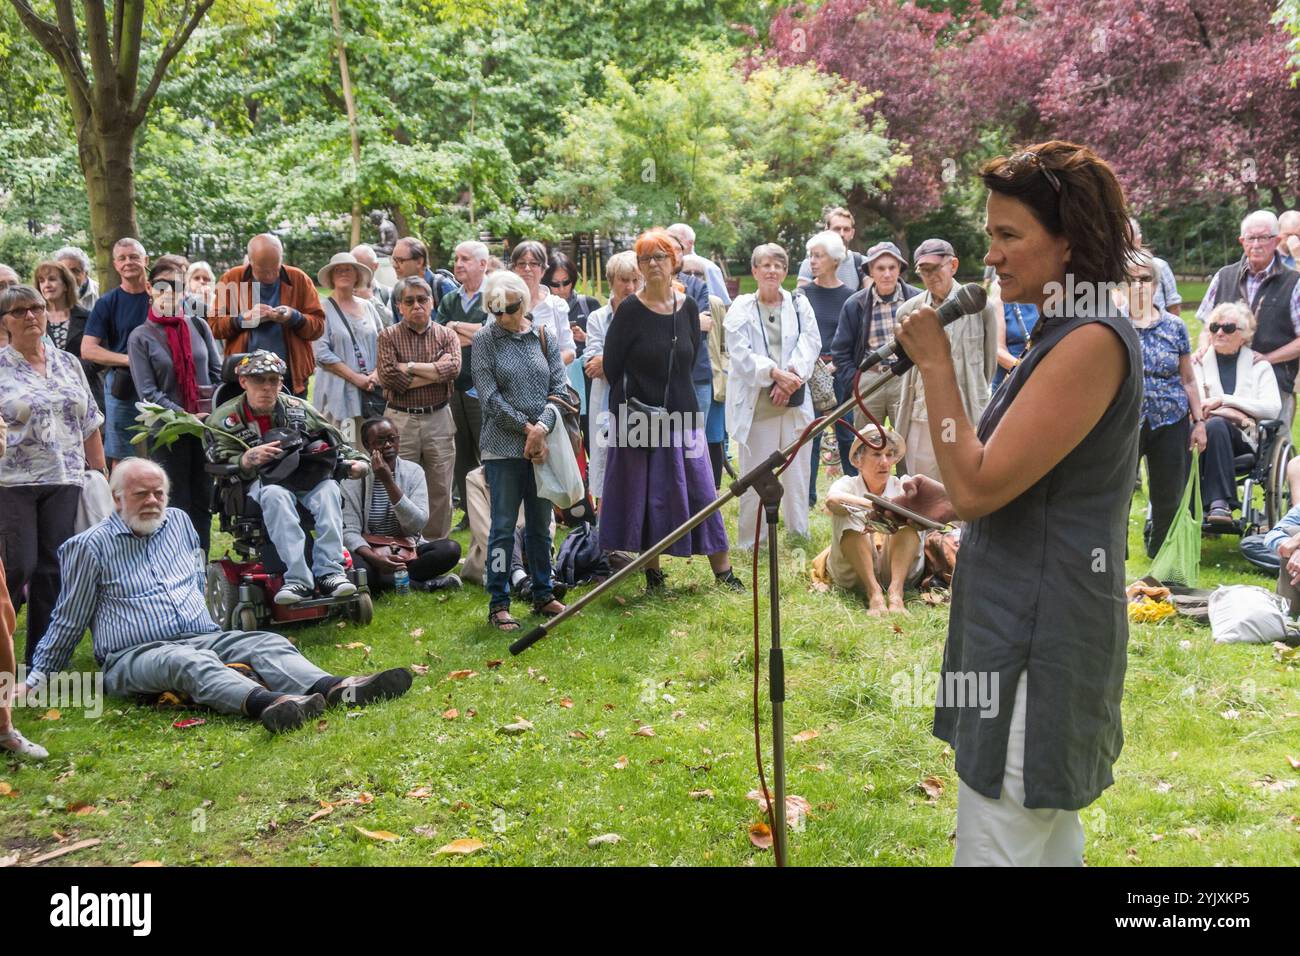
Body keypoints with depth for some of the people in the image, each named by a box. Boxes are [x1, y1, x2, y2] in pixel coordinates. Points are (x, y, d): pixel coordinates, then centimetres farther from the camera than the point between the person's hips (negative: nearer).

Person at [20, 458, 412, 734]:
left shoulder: (178, 522, 17)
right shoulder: (90, 546, 2)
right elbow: (68, 622, 9)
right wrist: (38, 675, 9)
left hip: (205, 637, 5)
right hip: (135, 654, -5)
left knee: (267, 643, -23)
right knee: (189, 662, -38)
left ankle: (336, 689, -50)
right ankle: (266, 703, -66)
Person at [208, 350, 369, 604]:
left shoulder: (299, 409, 14)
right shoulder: (225, 419, 7)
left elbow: (336, 443, 17)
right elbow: (221, 466, -4)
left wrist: (356, 462, -3)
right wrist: (249, 458, -25)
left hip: (306, 480, 2)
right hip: (260, 484, -2)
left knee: (329, 489, -31)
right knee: (275, 495, -38)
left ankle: (329, 572, -39)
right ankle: (297, 579, -45)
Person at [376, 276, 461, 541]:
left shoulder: (447, 336, 8)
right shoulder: (388, 337, 3)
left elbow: (452, 368, -12)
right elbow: (388, 377, -13)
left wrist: (409, 366, -13)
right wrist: (434, 374, -10)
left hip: (439, 419, 2)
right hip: (401, 420, -2)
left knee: (441, 489, 6)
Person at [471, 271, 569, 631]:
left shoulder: (546, 337, 7)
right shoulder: (485, 340, -1)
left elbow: (560, 387, 2)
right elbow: (489, 396, -7)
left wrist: (542, 426, -13)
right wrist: (527, 428, -11)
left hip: (543, 445, 3)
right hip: (502, 447, -3)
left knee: (540, 525, 12)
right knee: (504, 527, -1)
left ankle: (543, 595, 23)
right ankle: (498, 603, 6)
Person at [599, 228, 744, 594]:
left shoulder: (688, 307, 4)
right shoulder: (629, 310, -7)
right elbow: (611, 366, -4)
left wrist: (673, 396, 8)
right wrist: (634, 400, -4)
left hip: (681, 413, 3)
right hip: (636, 418, -3)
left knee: (699, 490, 3)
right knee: (644, 495, 3)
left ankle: (722, 570, 9)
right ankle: (653, 573, 15)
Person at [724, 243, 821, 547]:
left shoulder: (799, 304, 10)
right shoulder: (741, 308, 3)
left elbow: (810, 342, 0)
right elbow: (740, 352, -7)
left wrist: (791, 375, -15)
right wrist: (774, 372, -20)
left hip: (795, 401, 2)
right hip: (756, 402, -2)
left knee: (797, 471, 6)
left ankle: (799, 534, 18)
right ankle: (751, 541, 9)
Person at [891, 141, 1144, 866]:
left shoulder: (1093, 340, -18)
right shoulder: (1067, 336, 14)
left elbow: (979, 485, -22)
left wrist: (935, 364, -14)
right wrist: (952, 505, 8)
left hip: (1038, 639, -11)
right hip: (1031, 629, 11)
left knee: (996, 849, -4)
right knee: (1052, 845, 19)